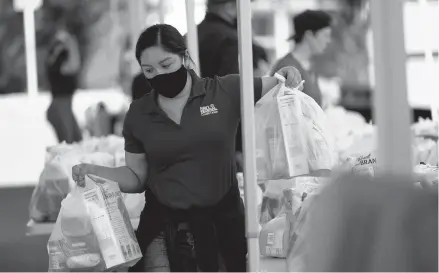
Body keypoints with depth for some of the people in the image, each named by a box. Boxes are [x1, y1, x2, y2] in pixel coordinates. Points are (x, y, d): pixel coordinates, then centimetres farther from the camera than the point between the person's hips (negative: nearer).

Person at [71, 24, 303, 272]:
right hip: (162, 224, 1)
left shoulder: (226, 92, -2)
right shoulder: (139, 114, 6)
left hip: (223, 219, -1)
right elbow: (137, 176, 11)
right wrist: (95, 172, -4)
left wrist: (286, 75, -16)